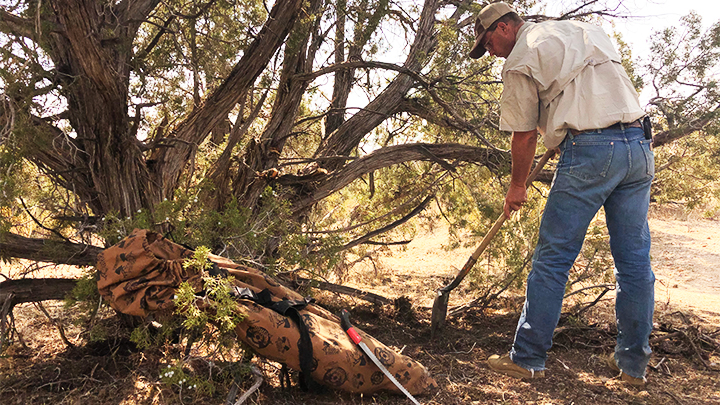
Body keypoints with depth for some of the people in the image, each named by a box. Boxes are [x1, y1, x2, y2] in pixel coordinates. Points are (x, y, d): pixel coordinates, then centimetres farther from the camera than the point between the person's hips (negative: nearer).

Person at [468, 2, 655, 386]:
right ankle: (632, 362, 20)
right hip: (639, 145, 7)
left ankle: (527, 358, 7)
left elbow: (524, 135, 2)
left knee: (552, 257, 0)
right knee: (634, 258, 10)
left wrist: (517, 186, 15)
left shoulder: (520, 60, 2)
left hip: (589, 151, -7)